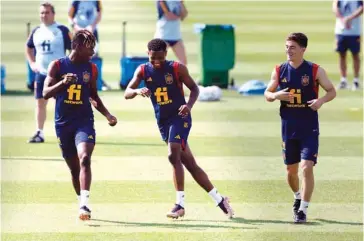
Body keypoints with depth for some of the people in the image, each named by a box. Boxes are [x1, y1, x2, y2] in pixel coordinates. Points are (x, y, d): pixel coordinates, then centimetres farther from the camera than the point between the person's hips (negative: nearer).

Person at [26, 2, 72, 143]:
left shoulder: (62, 30, -6)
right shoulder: (36, 31, 9)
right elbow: (28, 47, 25)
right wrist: (31, 63, 14)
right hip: (41, 73, 5)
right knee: (40, 102, 4)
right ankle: (39, 133, 10)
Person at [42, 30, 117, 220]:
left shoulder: (91, 69, 6)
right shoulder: (57, 66, -2)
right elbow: (46, 93, -9)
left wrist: (107, 115, 6)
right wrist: (63, 83, -26)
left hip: (84, 122, 0)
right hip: (63, 124, 0)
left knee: (84, 158, -23)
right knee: (73, 167, 8)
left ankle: (84, 203, -31)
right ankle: (81, 202, 26)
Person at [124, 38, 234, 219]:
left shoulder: (177, 68, -8)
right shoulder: (143, 70, 1)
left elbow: (194, 88, 1)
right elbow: (126, 93, -5)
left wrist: (189, 105, -19)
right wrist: (137, 91, -28)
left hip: (179, 117, -5)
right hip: (162, 122, 5)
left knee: (173, 156, -22)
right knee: (190, 164, 7)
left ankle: (180, 204, -17)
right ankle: (219, 199, 15)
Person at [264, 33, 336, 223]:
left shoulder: (315, 71, -7)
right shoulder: (279, 71, 1)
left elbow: (332, 91, 1)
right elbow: (267, 93, 9)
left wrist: (322, 100, -20)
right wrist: (276, 96, -15)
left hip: (309, 129, -3)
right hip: (288, 128, 3)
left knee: (307, 167, -14)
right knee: (291, 170, 13)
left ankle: (303, 210, -5)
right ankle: (298, 197, 42)